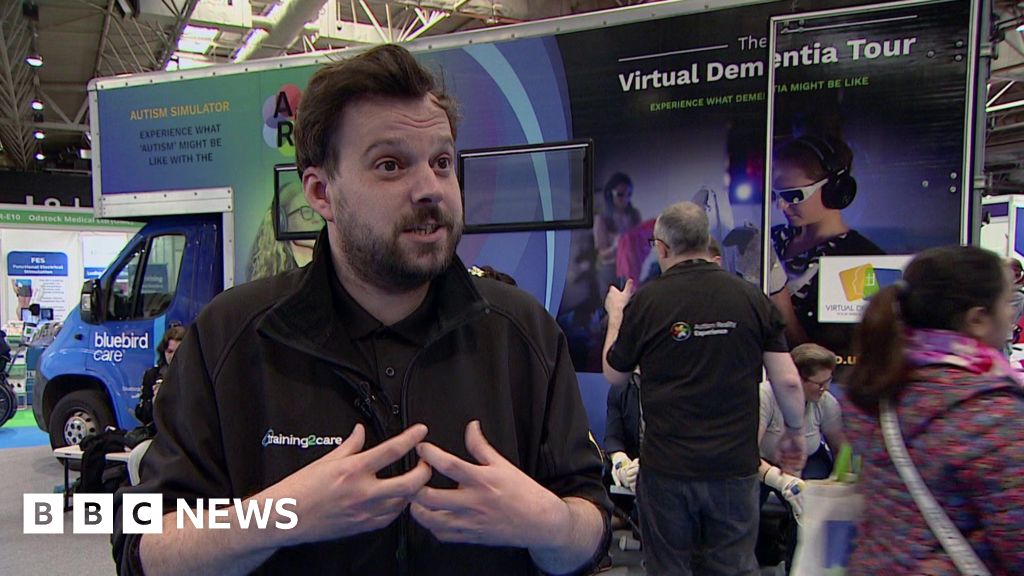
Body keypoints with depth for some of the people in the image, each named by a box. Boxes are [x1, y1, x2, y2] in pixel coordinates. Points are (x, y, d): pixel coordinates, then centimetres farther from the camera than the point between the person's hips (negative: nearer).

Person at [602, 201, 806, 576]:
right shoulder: (752, 297, -5)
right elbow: (788, 381, -4)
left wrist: (615, 315, 18)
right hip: (736, 464, 2)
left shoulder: (645, 301, -10)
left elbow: (614, 375, 4)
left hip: (666, 468, -1)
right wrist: (795, 432, 15)